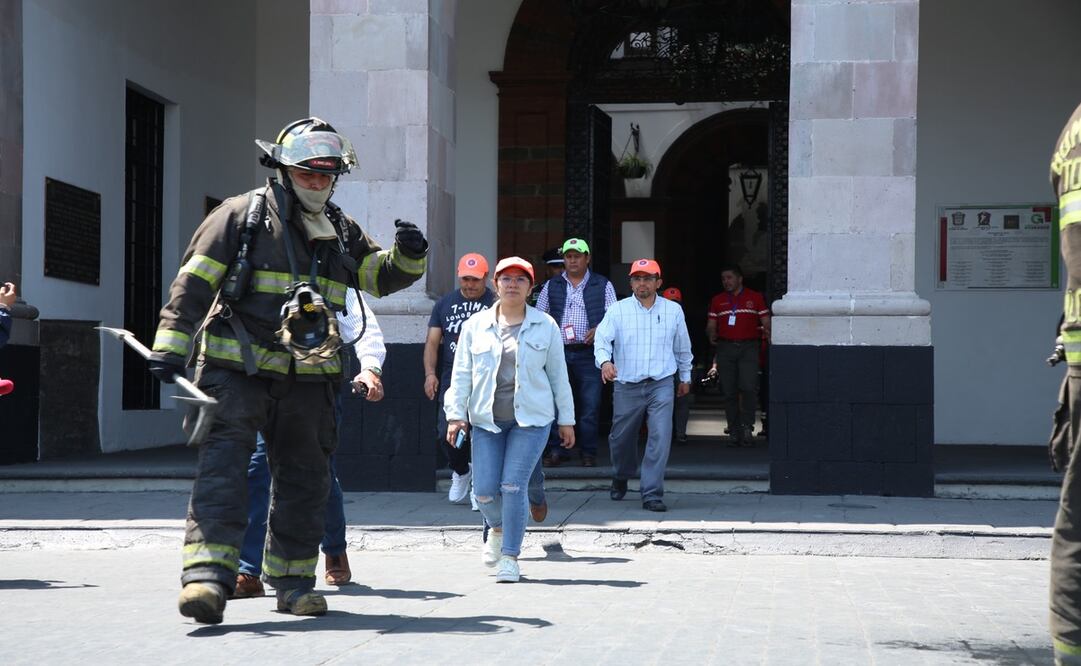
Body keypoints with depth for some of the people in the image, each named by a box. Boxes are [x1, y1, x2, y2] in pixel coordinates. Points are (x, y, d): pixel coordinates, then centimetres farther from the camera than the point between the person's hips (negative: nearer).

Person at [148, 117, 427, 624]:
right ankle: (208, 574, -23)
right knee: (223, 465, -17)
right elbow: (194, 282, -5)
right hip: (236, 370, -5)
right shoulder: (242, 215, -2)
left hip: (308, 379, 5)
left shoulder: (341, 231, 15)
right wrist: (171, 344, -13)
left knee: (305, 477, 10)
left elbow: (381, 276, 20)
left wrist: (408, 256, -2)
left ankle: (293, 580, 22)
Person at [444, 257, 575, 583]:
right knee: (484, 490, -2)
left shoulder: (545, 326, 5)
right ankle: (498, 529, 32)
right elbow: (461, 373, 7)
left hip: (531, 420, -2)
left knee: (513, 486, -11)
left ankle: (510, 556, 1)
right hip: (486, 420, 2)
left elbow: (558, 375, 9)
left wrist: (566, 420, 10)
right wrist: (456, 414, 0)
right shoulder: (476, 325, 6)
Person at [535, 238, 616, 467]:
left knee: (589, 407, 0)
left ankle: (588, 453, 9)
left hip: (588, 353, -2)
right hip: (558, 352, 2)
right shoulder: (551, 286, 13)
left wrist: (599, 329, -14)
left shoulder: (602, 285, 8)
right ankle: (556, 451, 10)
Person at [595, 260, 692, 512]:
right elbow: (602, 339, -10)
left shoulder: (673, 310, 5)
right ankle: (620, 478, 42)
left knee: (660, 438, -13)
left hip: (661, 385, 0)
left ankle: (652, 494, -9)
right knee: (621, 439, 13)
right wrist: (605, 361, -31)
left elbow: (682, 347, 18)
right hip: (627, 386, 0)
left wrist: (685, 377, 26)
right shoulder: (618, 310, 0)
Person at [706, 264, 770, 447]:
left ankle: (747, 427, -6)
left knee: (748, 387, -16)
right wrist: (711, 335, -8)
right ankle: (734, 432, 7)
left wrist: (767, 333, -12)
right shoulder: (717, 301, 16)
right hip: (725, 348, 3)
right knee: (729, 391, 1)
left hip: (749, 346, -2)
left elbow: (766, 322, 8)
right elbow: (711, 325, 13)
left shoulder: (755, 298, 10)